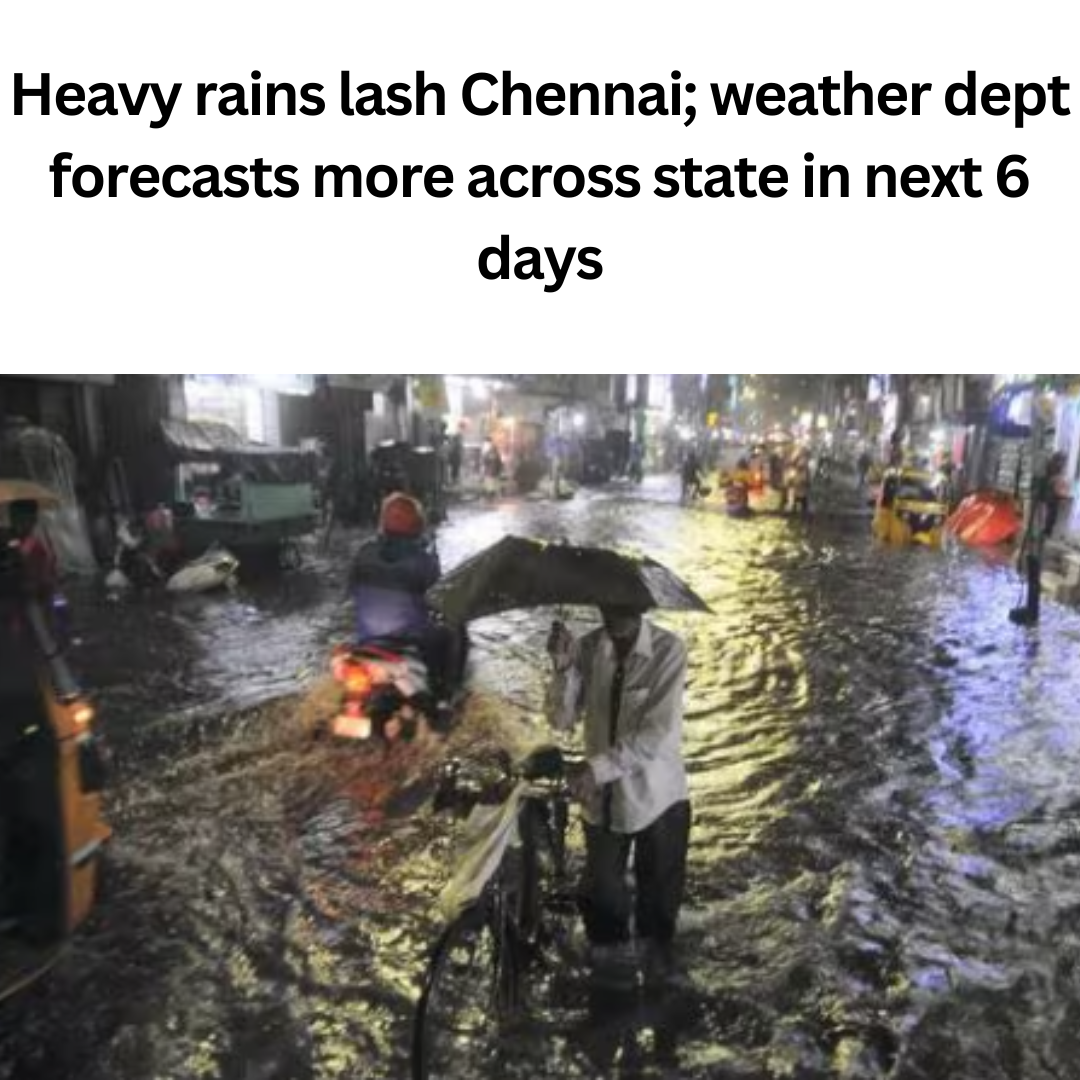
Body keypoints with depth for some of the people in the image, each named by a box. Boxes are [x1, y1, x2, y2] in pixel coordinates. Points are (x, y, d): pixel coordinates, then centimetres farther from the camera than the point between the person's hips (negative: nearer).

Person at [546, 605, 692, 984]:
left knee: (659, 885, 21)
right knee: (601, 886, 20)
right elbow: (561, 720, -9)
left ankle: (658, 943, 52)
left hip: (657, 793, -2)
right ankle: (610, 941, 51)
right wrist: (564, 669, -25)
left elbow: (656, 733, -25)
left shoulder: (668, 650, -21)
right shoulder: (588, 647, -9)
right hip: (602, 794, 3)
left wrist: (597, 767, -30)